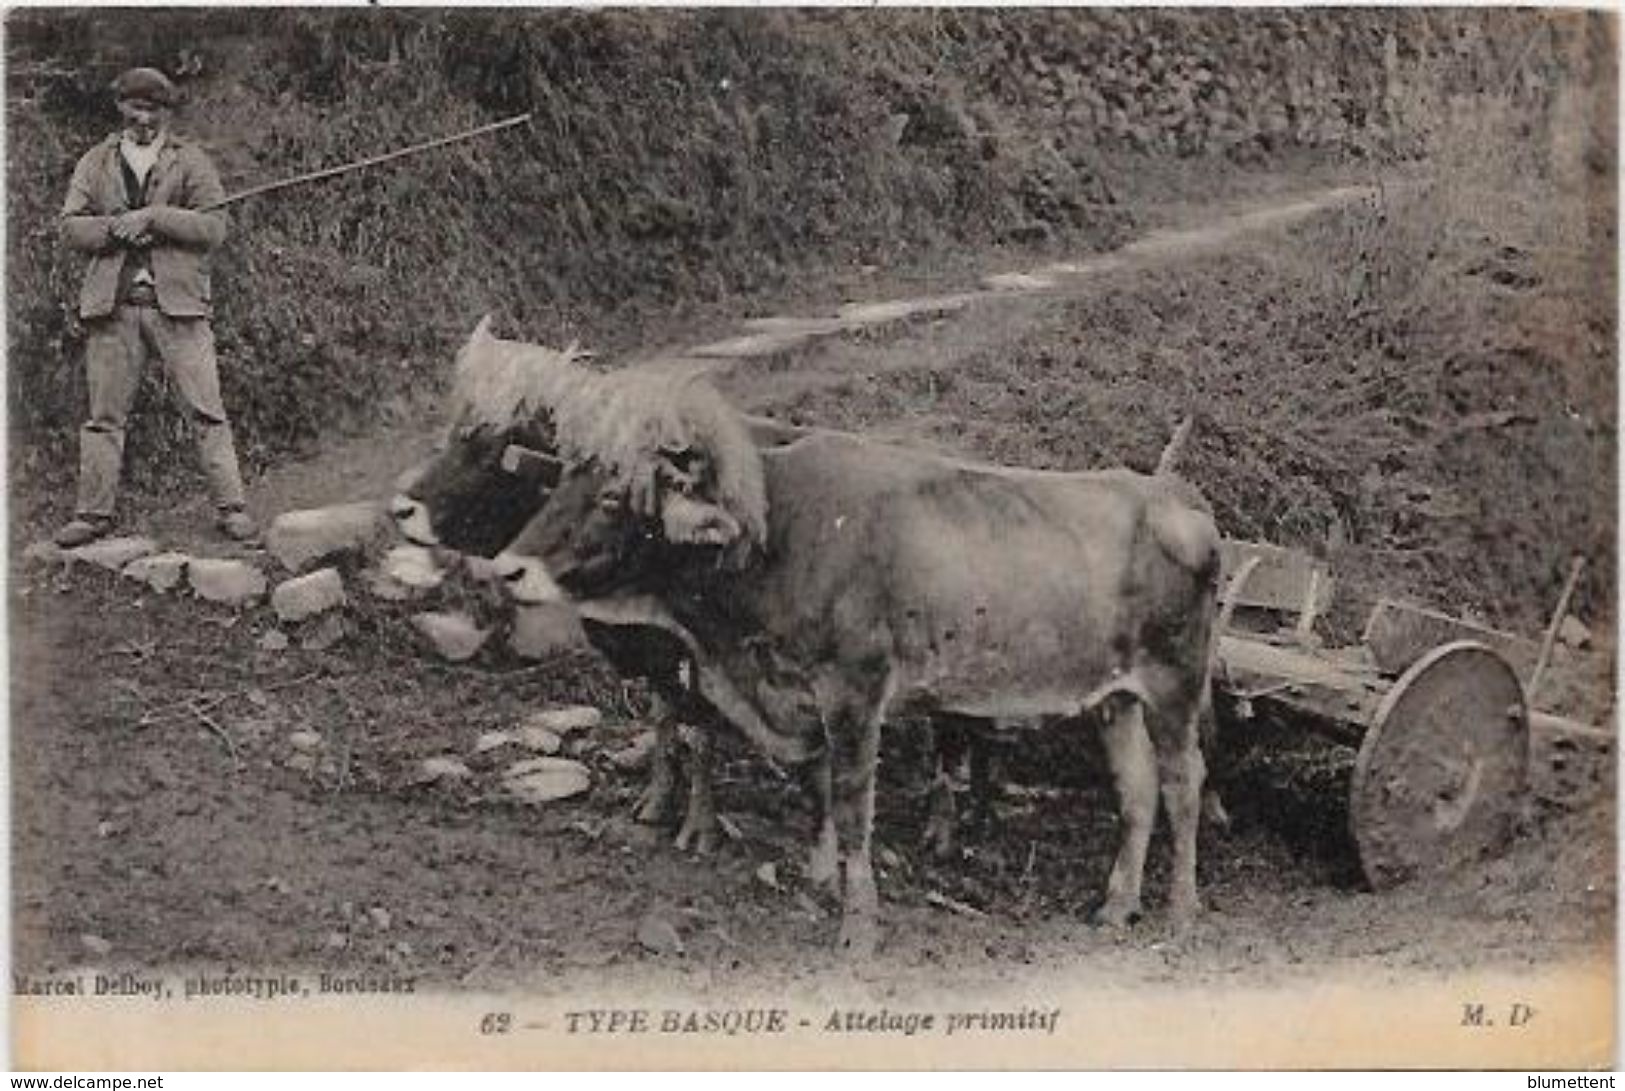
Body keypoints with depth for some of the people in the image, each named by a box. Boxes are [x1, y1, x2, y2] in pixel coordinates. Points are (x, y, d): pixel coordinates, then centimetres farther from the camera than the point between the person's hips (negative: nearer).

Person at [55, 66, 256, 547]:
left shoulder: (190, 160, 7)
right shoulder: (95, 163, 14)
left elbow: (213, 227, -3)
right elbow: (71, 226, 7)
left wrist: (151, 217, -12)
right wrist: (116, 228, -10)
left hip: (177, 302, -2)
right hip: (113, 304, 2)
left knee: (207, 411, -4)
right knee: (103, 414, 5)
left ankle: (230, 507, 0)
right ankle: (93, 513, 12)